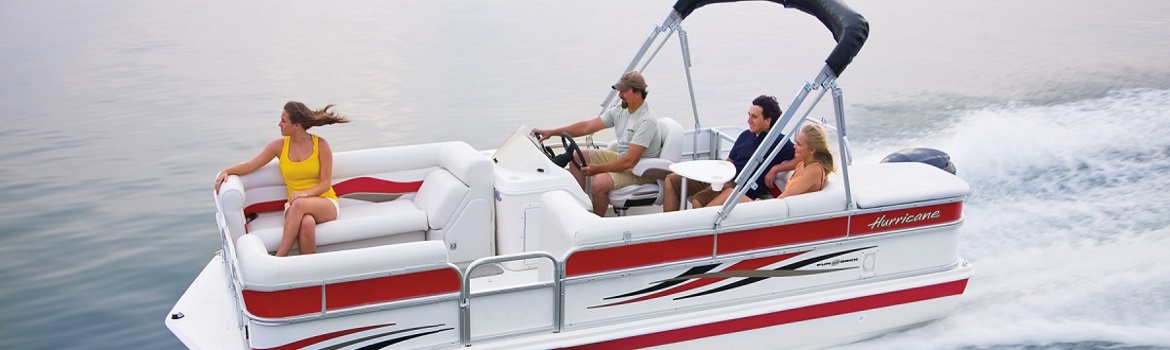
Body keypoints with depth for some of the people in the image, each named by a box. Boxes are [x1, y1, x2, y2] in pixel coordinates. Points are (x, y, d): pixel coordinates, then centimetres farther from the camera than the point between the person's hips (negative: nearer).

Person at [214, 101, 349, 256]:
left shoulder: (321, 145, -3)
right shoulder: (279, 146, 5)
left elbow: (326, 183, -4)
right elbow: (250, 165, 8)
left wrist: (306, 193, -23)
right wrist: (226, 171, -10)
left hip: (326, 204, -1)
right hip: (295, 206, 2)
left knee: (300, 204, -39)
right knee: (307, 223, -39)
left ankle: (278, 259, -35)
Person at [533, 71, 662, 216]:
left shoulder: (647, 121, -25)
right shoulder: (619, 111, 1)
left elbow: (630, 161, -29)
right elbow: (587, 126, 2)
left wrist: (597, 169, -26)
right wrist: (551, 132, -4)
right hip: (621, 158, 9)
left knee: (600, 182, -32)